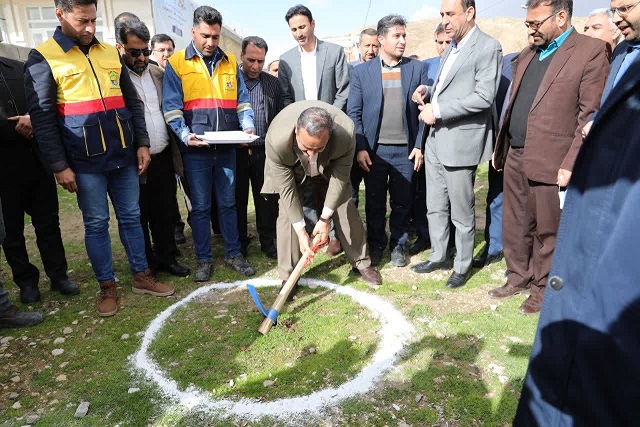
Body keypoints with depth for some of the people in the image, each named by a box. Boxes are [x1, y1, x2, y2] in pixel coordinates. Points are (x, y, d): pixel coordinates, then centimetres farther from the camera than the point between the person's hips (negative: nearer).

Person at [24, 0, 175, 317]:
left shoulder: (110, 54, 12)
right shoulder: (43, 58, -1)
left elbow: (132, 102, 14)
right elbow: (42, 118, -5)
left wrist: (141, 143, 5)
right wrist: (59, 166, -10)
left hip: (124, 156, 4)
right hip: (85, 162, -4)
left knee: (131, 217, 10)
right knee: (96, 224, 5)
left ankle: (141, 276, 22)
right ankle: (107, 287, 18)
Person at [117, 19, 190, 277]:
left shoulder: (157, 73, 11)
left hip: (163, 157, 5)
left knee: (165, 213, 14)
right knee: (139, 217, 9)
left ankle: (167, 258, 30)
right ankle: (145, 266, 24)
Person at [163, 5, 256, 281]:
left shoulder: (230, 62, 12)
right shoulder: (176, 63, 2)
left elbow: (241, 101, 12)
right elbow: (171, 107, -3)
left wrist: (248, 126, -6)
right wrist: (185, 135, -18)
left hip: (227, 147, 3)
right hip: (196, 149, -2)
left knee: (228, 203, 10)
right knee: (200, 207, 6)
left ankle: (233, 254, 23)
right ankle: (204, 260, 18)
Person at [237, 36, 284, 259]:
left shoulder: (273, 83, 8)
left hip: (265, 151, 1)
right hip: (236, 152, -1)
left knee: (267, 198, 7)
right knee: (238, 199, 9)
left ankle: (268, 240, 22)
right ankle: (239, 242, 23)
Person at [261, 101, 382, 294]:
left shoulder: (346, 133, -39)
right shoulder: (277, 140, -41)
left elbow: (340, 178, -25)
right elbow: (286, 188, -31)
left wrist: (325, 218, -21)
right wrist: (301, 231, -27)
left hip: (329, 165, 1)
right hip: (292, 167, -1)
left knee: (346, 208, 2)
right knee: (287, 211, -13)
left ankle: (361, 261, 22)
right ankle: (288, 277, -1)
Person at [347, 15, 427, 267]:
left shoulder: (417, 68, 6)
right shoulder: (362, 71, 3)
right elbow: (353, 112, 1)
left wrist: (420, 145, -2)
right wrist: (360, 147, -7)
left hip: (405, 150, 1)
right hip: (374, 150, 0)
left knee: (402, 202, 9)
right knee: (374, 202, 9)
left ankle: (398, 245, 26)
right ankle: (375, 245, 26)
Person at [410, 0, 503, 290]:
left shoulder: (488, 47, -9)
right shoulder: (451, 48, 18)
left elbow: (484, 97, -19)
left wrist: (438, 111, -18)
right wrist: (429, 92, 5)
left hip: (461, 141, -8)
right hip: (436, 140, 8)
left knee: (461, 211, 5)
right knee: (435, 207, 15)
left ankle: (462, 266, 22)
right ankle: (439, 256, 31)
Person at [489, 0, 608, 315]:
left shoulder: (591, 51, -5)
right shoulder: (527, 55, 16)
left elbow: (590, 115, -10)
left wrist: (570, 165, -15)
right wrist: (500, 148, 14)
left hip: (549, 162, -6)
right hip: (515, 157, 7)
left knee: (547, 231, 6)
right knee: (514, 226, 14)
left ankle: (542, 289, 23)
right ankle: (518, 278, 30)